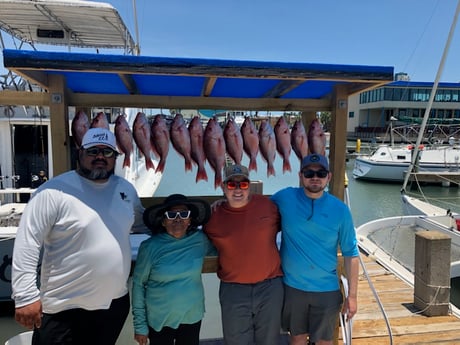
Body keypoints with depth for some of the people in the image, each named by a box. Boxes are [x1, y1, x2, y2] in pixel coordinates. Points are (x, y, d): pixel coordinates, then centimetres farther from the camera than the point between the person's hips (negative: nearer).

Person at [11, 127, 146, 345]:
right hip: (63, 310, -5)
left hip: (115, 303, 6)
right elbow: (26, 244, -15)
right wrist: (25, 296, -18)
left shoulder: (126, 189, 4)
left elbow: (142, 224, 20)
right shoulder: (54, 191, -15)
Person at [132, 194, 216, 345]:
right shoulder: (150, 246, -13)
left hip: (192, 318, 3)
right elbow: (138, 284, -6)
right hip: (159, 320, -2)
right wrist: (140, 325, -5)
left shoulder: (200, 239, -6)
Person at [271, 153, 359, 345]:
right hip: (292, 286, 0)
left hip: (327, 289, 0)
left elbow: (350, 254, -3)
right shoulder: (285, 198, -10)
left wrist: (352, 294, -2)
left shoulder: (340, 210, -9)